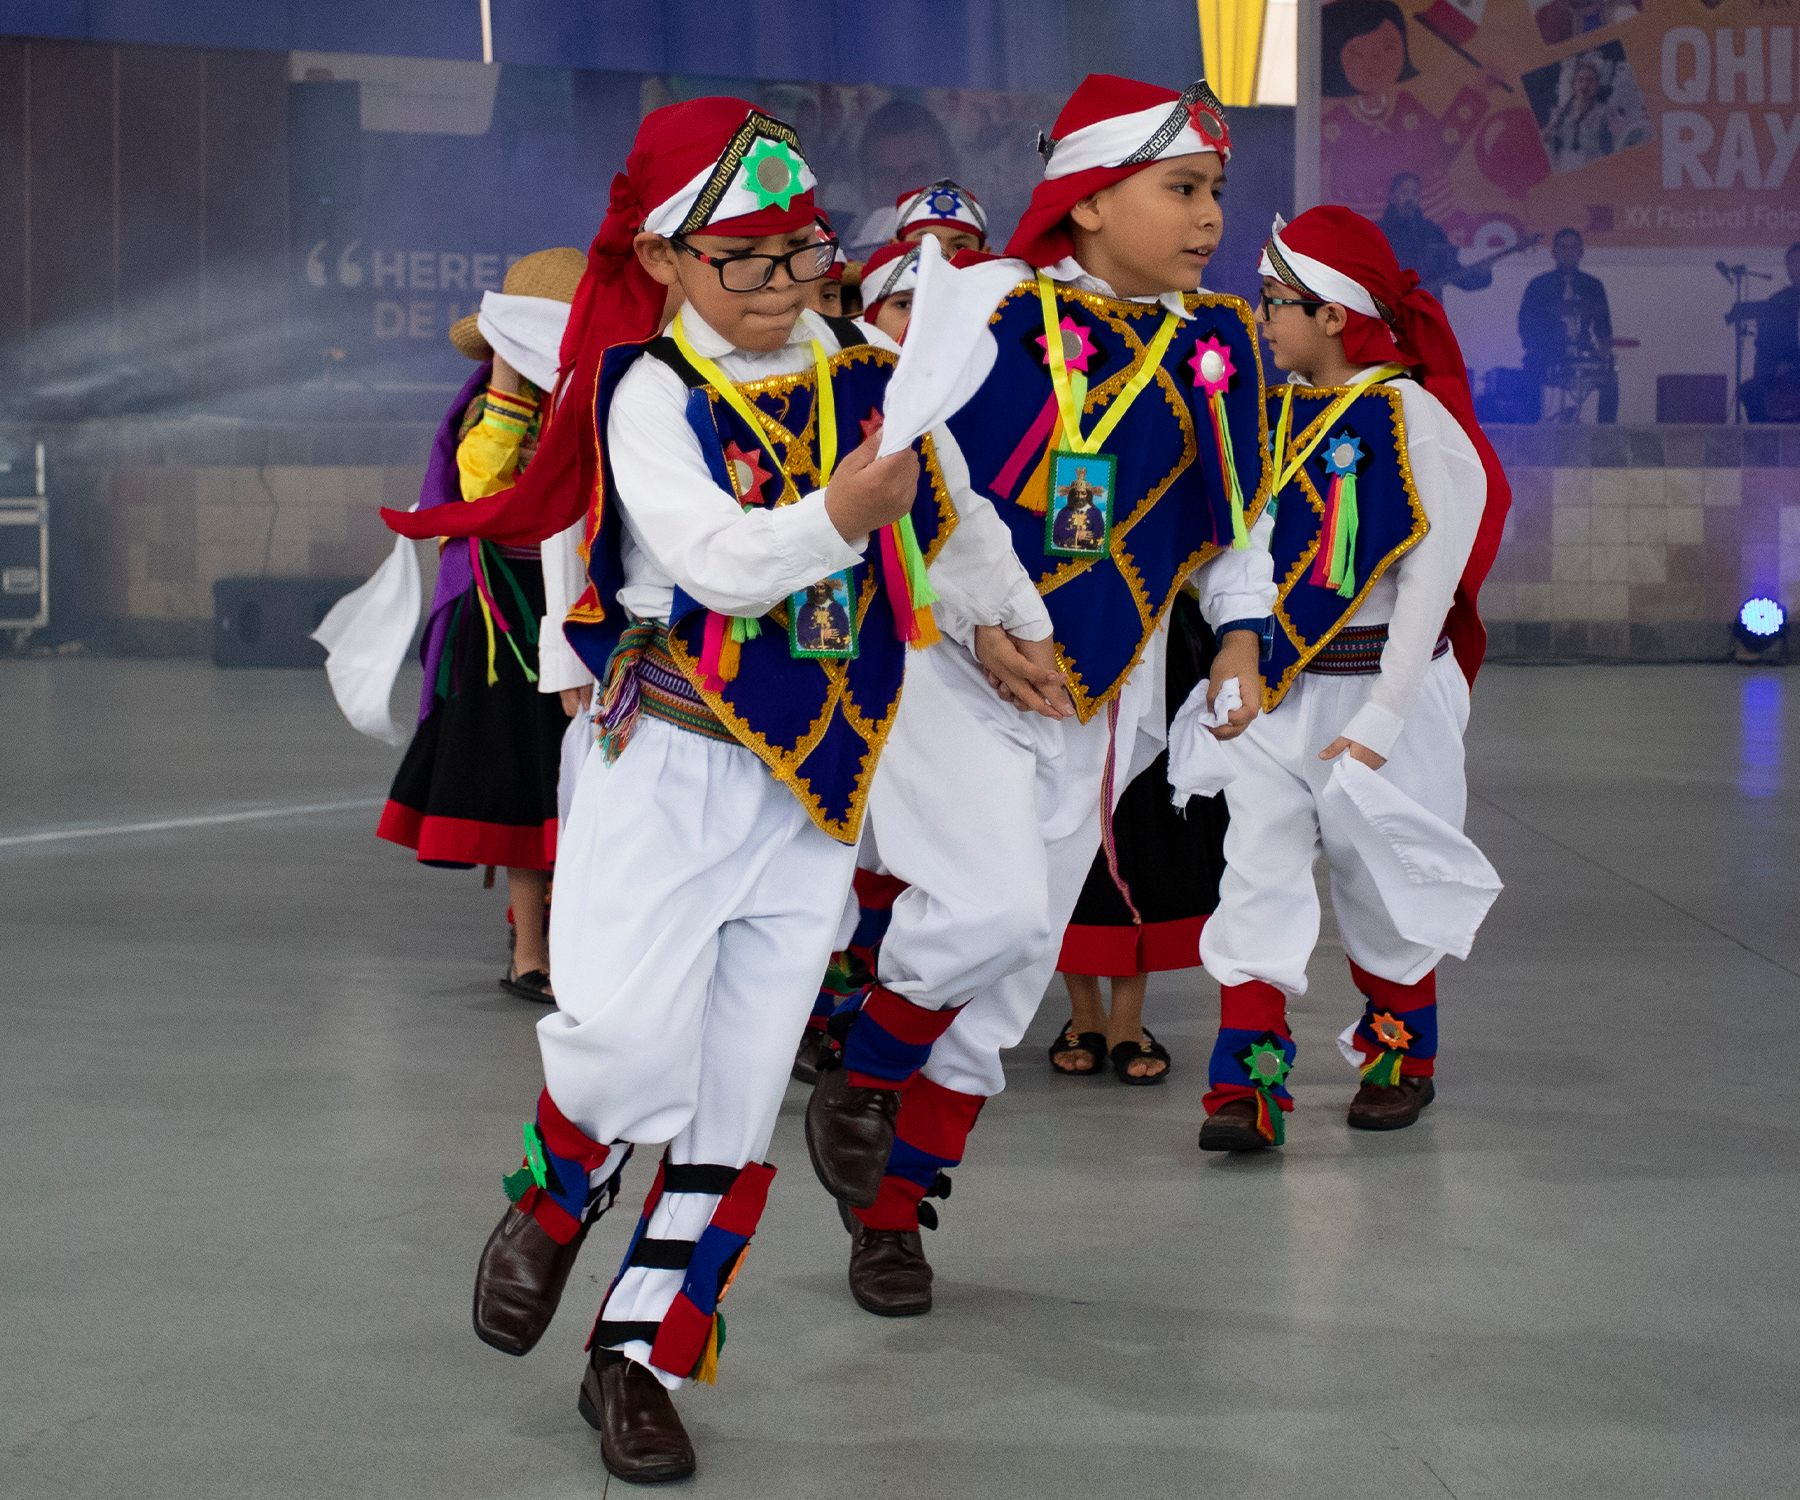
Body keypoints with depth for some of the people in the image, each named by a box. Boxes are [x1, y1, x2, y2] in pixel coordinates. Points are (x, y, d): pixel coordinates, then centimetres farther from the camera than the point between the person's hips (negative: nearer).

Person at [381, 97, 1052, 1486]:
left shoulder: (879, 383, 7)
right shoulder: (650, 394, -5)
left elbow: (962, 525, 23)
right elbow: (717, 559, -20)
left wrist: (1032, 636, 28)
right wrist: (839, 518, -35)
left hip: (820, 785, 4)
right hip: (672, 759, -3)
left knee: (737, 1092, 4)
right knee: (628, 1031, -18)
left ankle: (642, 1358, 16)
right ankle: (556, 1199, 17)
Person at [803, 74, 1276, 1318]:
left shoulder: (1221, 342, 4)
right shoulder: (987, 307, -10)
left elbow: (1235, 513, 16)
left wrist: (1241, 635, 3)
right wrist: (979, 624, -19)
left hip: (1095, 700, 5)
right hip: (948, 665, -5)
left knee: (1005, 979, 9)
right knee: (990, 906, -25)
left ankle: (891, 1212, 25)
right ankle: (861, 1082, 6)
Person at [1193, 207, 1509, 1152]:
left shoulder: (1412, 417, -12)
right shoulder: (1275, 410, 7)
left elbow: (1427, 585, -14)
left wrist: (1378, 719, -16)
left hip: (1377, 686, -5)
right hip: (1273, 686, 5)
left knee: (1382, 883, 9)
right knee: (1258, 879, -4)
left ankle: (1403, 1055, 31)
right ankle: (1249, 1082, -5)